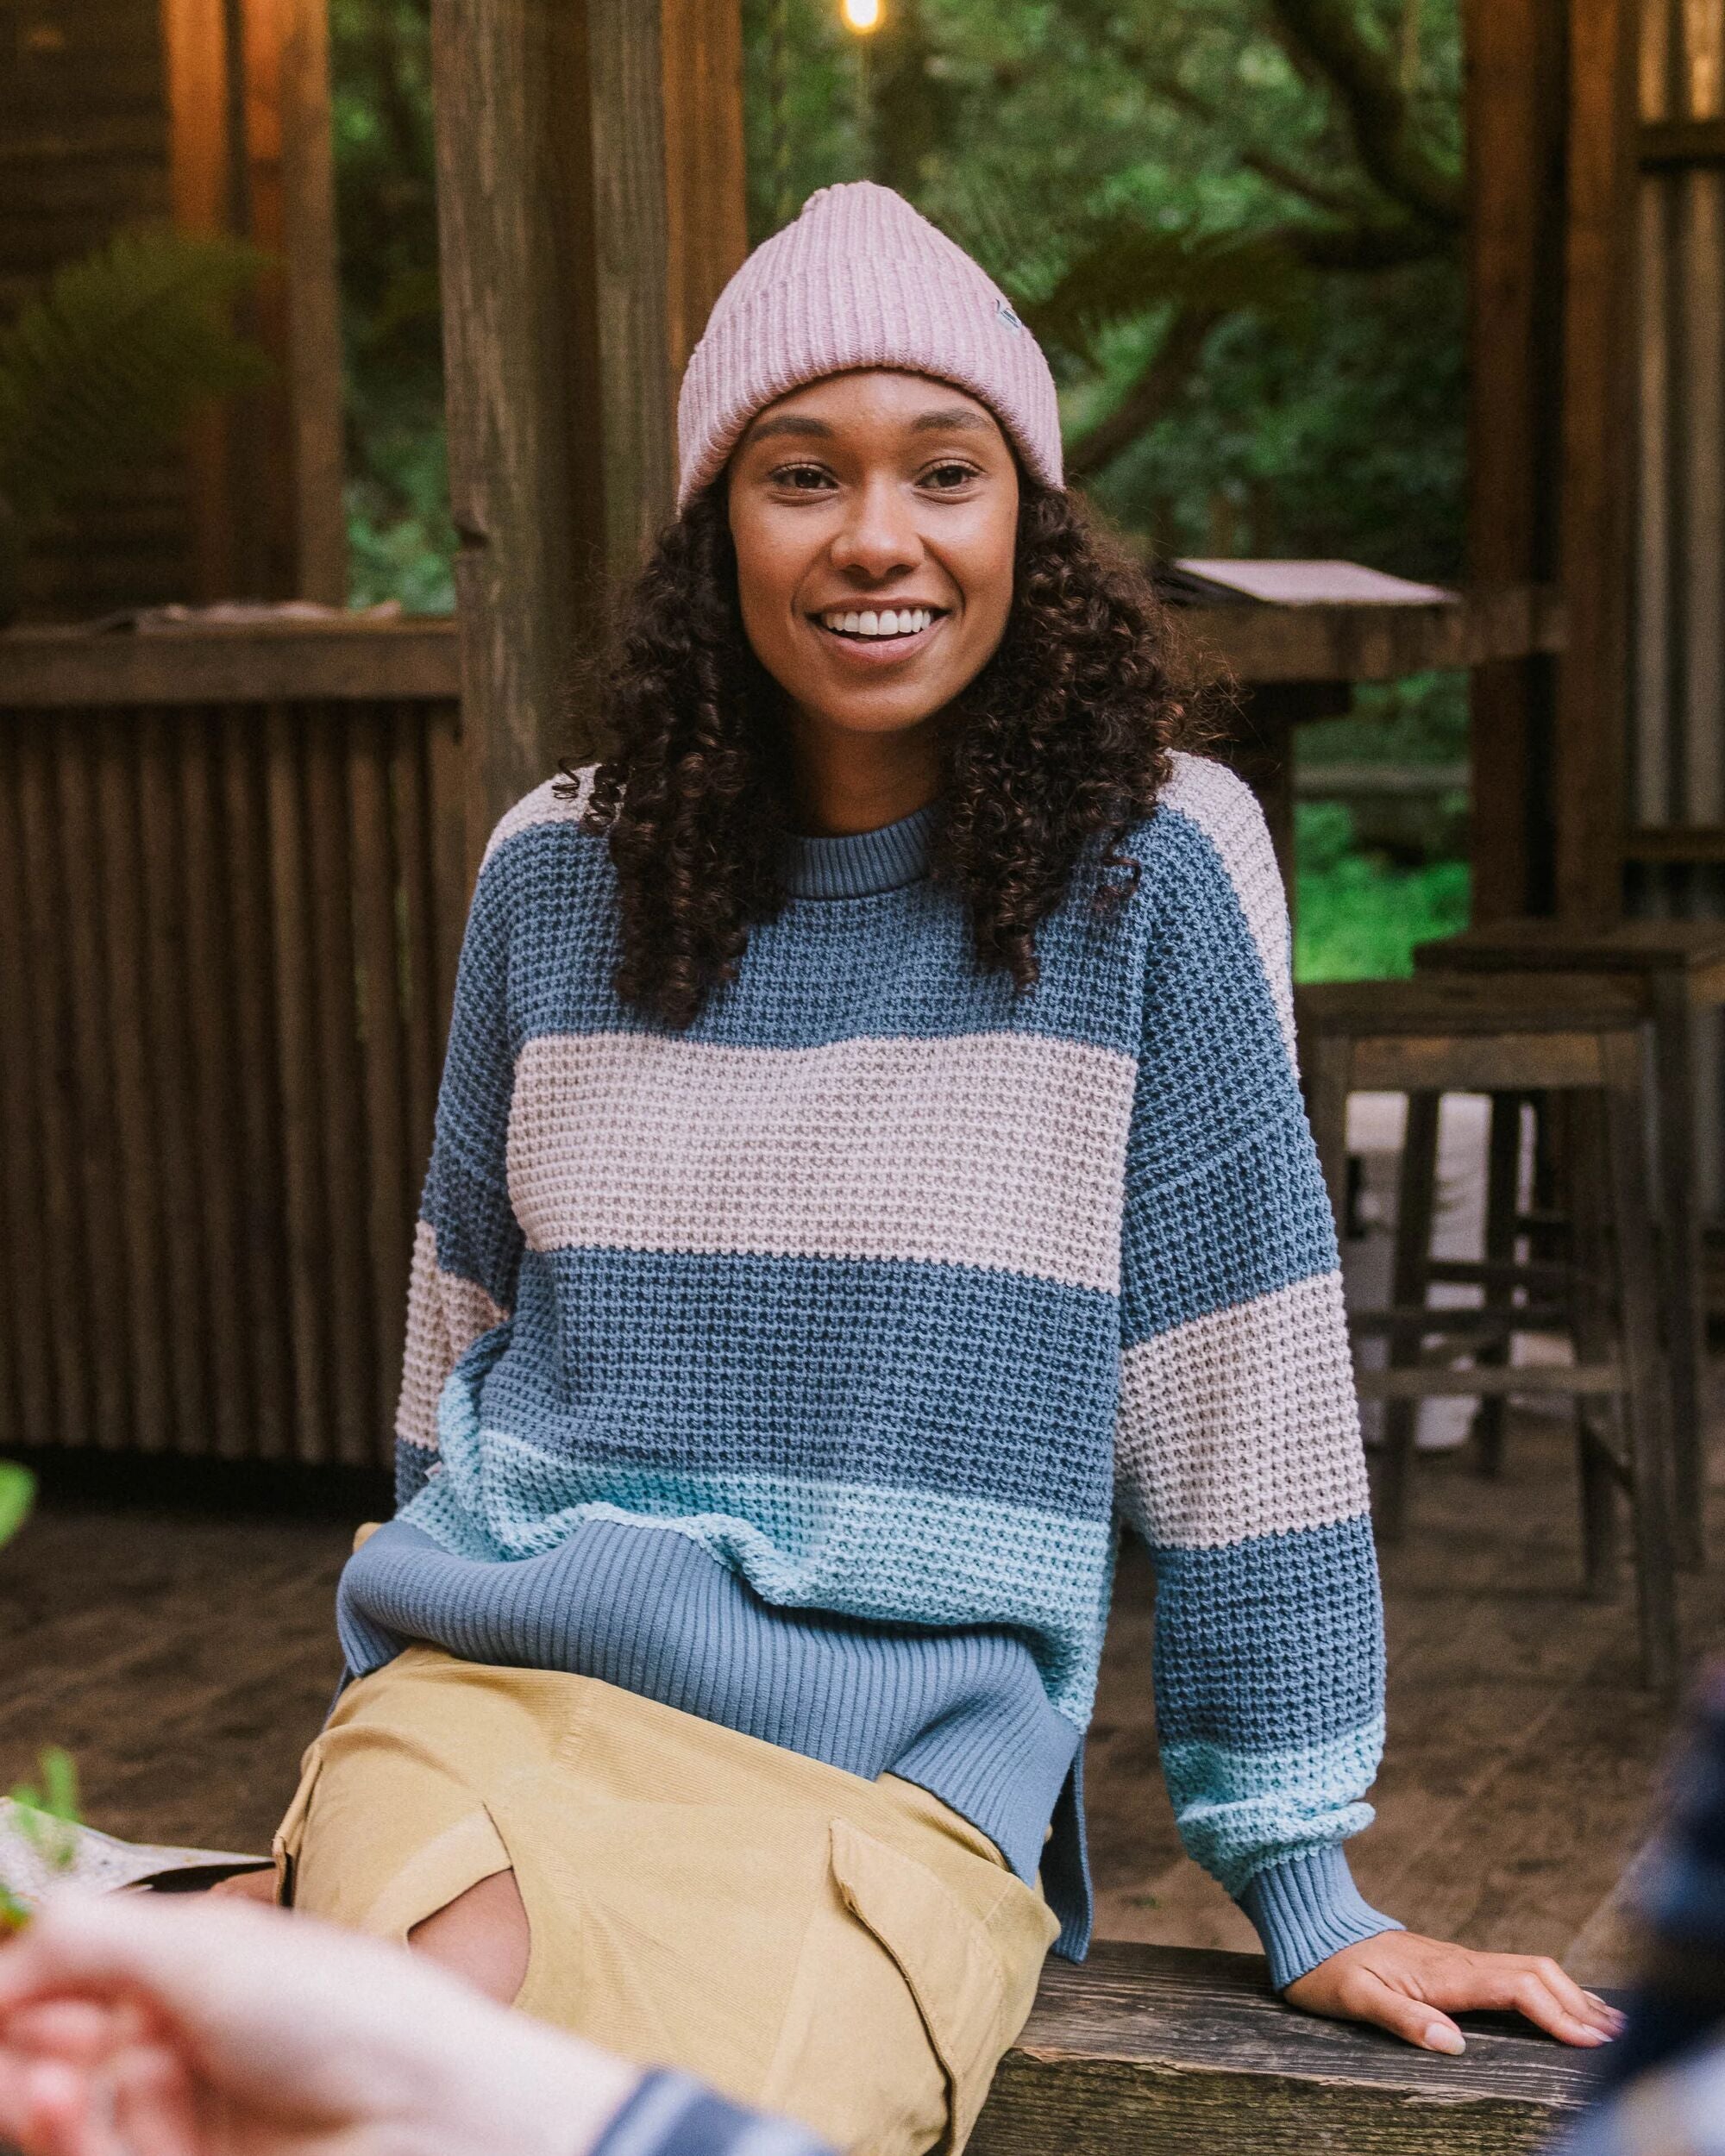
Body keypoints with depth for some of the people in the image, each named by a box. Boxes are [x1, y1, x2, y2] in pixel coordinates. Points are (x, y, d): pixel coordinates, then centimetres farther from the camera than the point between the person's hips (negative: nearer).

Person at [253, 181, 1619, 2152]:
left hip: (908, 1779, -2)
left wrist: (1302, 1884, 0)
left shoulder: (1153, 868, -3)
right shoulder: (560, 875, 7)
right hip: (505, 1689, 2)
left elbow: (1236, 1372, -2)